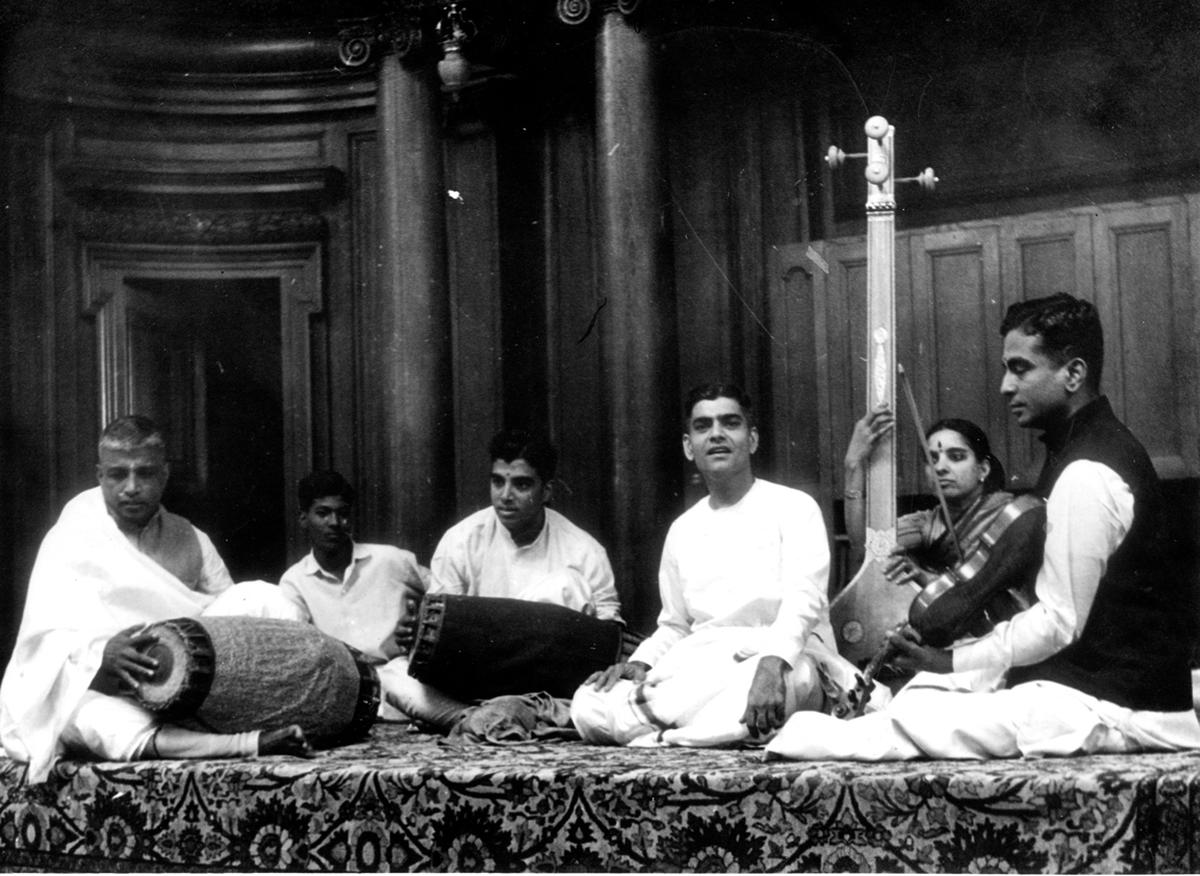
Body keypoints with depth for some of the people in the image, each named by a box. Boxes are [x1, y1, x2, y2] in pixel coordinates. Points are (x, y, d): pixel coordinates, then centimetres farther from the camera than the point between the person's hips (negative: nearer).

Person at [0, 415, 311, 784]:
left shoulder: (190, 541, 12)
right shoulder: (70, 540, 1)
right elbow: (49, 637, -11)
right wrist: (100, 653, -34)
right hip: (96, 688, -3)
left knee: (258, 596, -13)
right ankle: (250, 742, -54)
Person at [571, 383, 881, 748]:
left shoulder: (793, 508, 4)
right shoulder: (683, 530, 20)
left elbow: (803, 603, -11)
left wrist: (773, 660, -32)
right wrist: (640, 662, 1)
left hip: (786, 660, -4)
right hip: (698, 667, 5)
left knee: (793, 678, -42)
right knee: (590, 704, -21)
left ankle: (662, 736, -27)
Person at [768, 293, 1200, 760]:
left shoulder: (1087, 474, -19)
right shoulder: (1091, 447, 15)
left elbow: (1060, 622, -18)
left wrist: (956, 660, -10)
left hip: (1123, 704, -11)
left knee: (917, 721, -23)